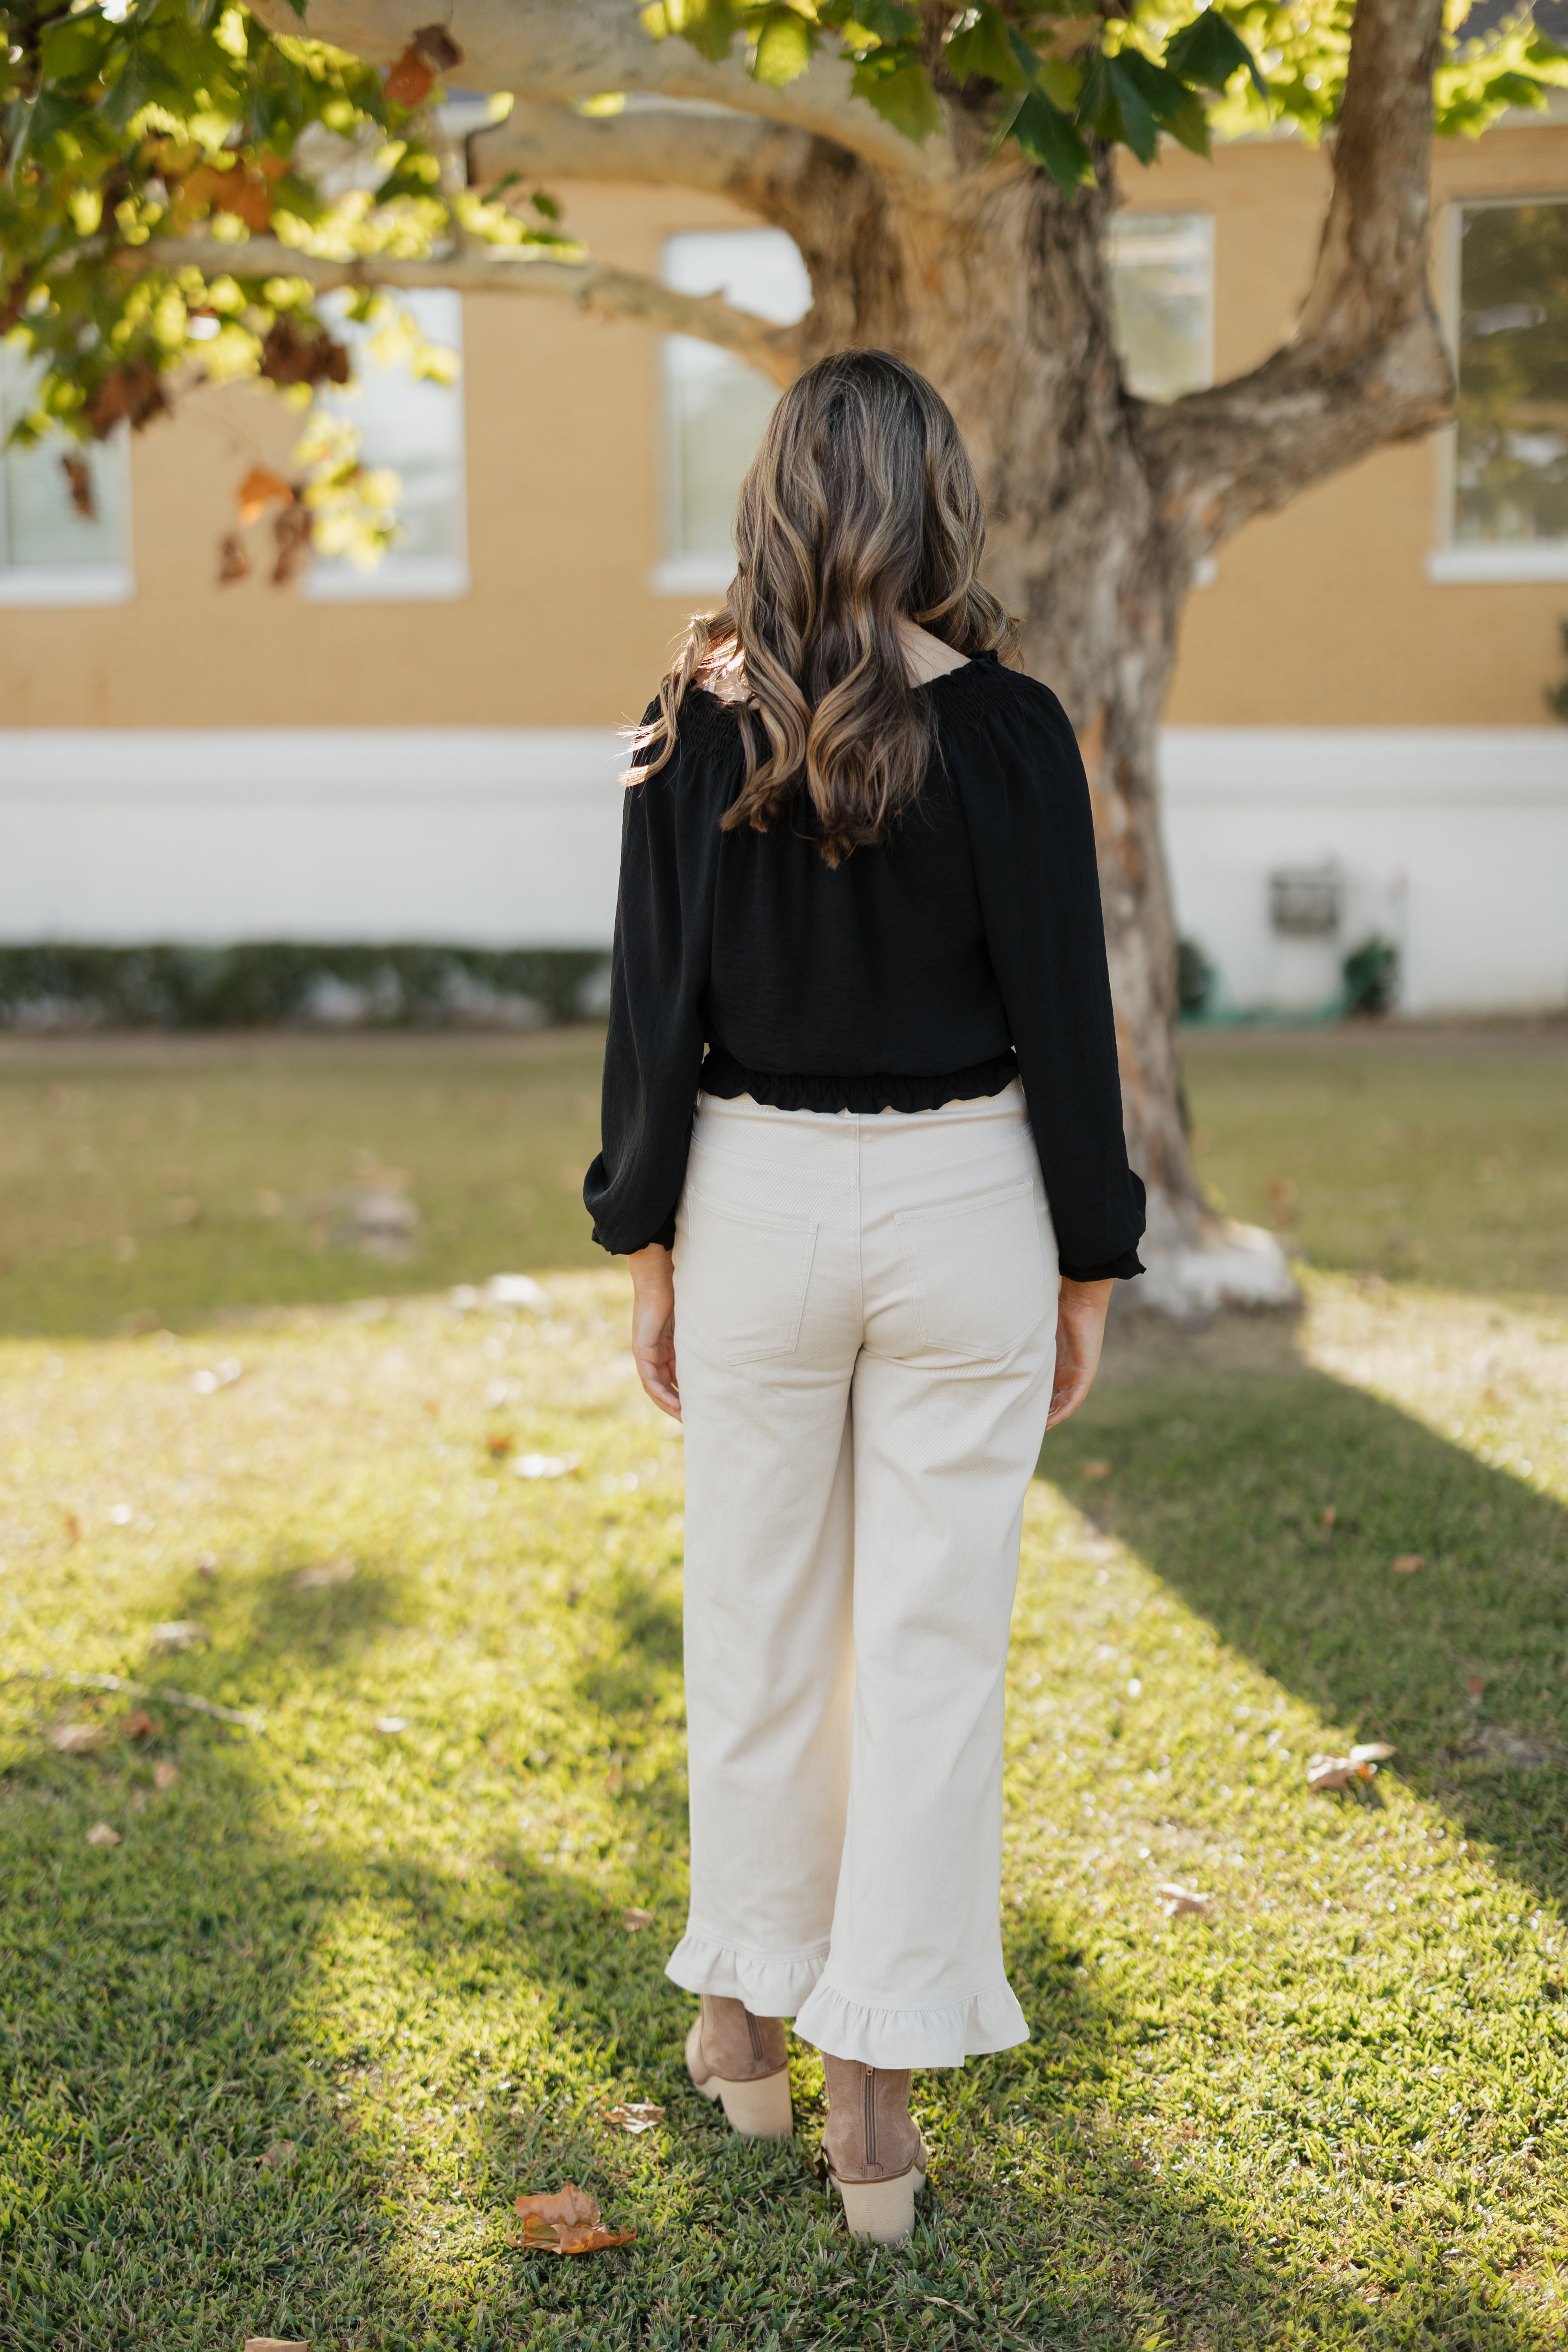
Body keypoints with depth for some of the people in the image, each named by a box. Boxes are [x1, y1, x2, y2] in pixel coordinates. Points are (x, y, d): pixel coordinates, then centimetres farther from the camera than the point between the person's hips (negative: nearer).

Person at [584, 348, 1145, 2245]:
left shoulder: (697, 727, -4)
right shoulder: (1006, 729, -9)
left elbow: (650, 1006, -2)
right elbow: (1062, 1013, -6)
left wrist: (647, 1243, 8)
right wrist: (1088, 1267, 3)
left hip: (757, 1201, 2)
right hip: (962, 1207, -1)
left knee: (756, 1626, 15)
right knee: (932, 1642, 5)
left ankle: (746, 2019, 31)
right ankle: (877, 2098, 10)